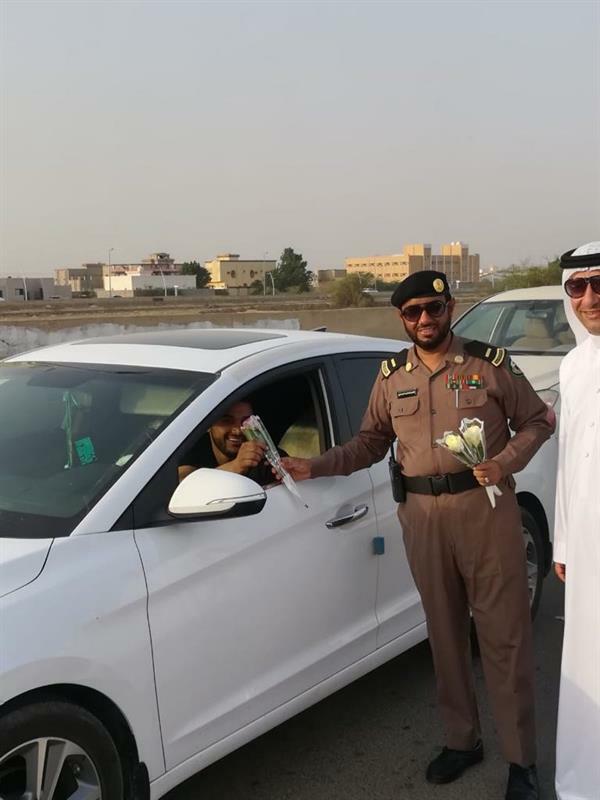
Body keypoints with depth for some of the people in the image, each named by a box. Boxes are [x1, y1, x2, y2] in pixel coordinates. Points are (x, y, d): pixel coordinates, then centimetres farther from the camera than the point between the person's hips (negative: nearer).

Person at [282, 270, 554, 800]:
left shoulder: (490, 362, 0)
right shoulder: (392, 376, 8)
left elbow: (537, 421, 5)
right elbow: (370, 443, 13)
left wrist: (505, 463, -13)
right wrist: (315, 467, 1)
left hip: (487, 508, -3)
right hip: (424, 516, 3)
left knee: (504, 635, 2)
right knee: (445, 634, 13)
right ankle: (463, 740, 30)